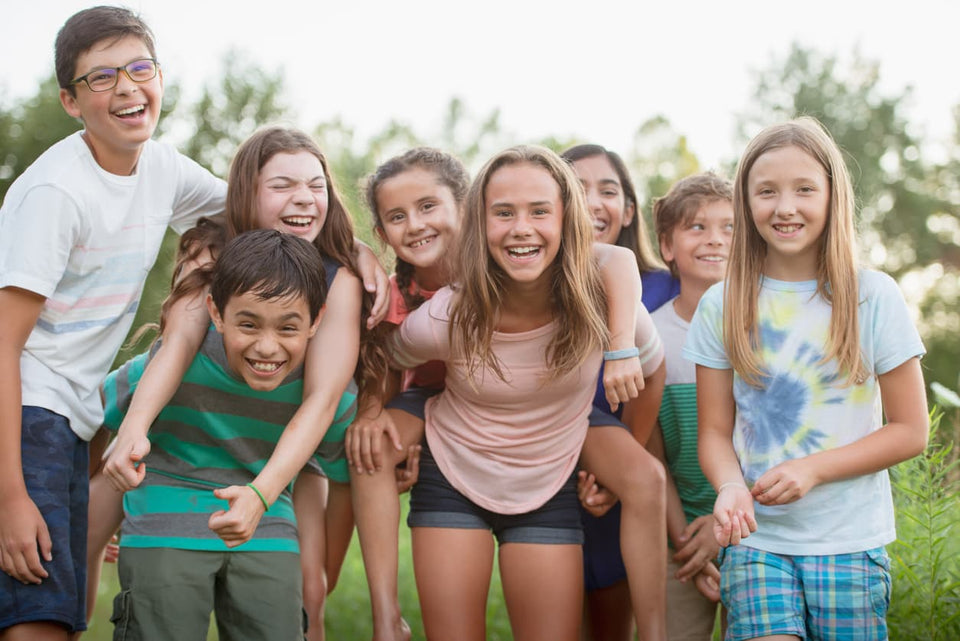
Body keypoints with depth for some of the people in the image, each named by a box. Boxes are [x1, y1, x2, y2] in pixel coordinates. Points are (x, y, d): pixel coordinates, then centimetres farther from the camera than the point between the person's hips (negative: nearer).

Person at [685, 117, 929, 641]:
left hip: (850, 540, 0)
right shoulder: (722, 306, 3)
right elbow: (715, 430, 5)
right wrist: (732, 486, -17)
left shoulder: (873, 297, -1)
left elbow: (909, 431, 0)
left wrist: (811, 468, -12)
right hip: (756, 539, 0)